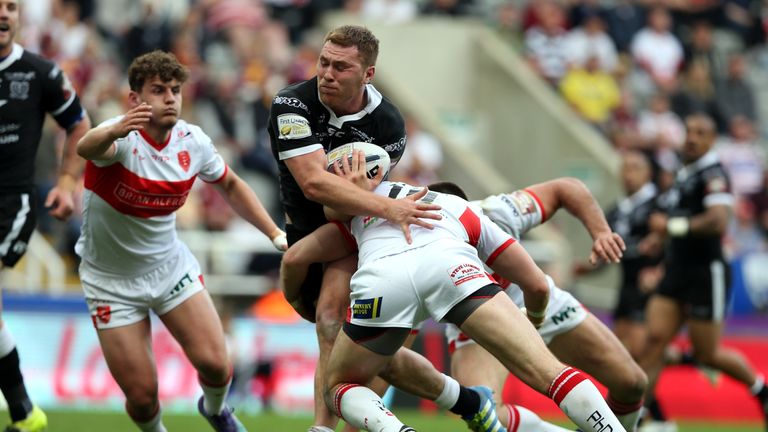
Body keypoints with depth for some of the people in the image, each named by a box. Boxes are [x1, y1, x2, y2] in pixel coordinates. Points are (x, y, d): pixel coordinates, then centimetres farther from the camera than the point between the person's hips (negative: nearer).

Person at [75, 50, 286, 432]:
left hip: (171, 267, 4)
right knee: (142, 395, -6)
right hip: (111, 281, -4)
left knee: (215, 365, -10)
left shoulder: (193, 141, -8)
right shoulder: (122, 137, -25)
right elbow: (86, 148, -51)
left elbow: (230, 185, 13)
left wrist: (276, 235, 7)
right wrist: (115, 132, -75)